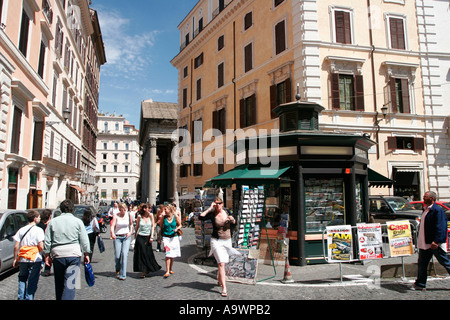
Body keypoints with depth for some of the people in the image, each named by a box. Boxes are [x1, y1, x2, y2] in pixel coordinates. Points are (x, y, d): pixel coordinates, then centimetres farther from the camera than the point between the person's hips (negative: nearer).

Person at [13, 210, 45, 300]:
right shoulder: (38, 230, -8)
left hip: (22, 259, 4)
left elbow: (16, 246, 5)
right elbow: (41, 246, -13)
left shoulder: (21, 230, 6)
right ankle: (29, 298, 5)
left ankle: (21, 297, 19)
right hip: (35, 259, -4)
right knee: (32, 282, 5)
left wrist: (15, 259, 13)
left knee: (22, 279, 21)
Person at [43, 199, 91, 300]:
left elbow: (47, 241, 7)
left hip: (57, 255, 3)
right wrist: (86, 253, 8)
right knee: (69, 283, -4)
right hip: (74, 254, -2)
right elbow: (84, 240, 0)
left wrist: (47, 255, 15)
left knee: (59, 283, 17)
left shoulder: (52, 221, 7)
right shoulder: (78, 221, 1)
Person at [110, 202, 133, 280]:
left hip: (126, 237, 0)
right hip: (117, 237, 0)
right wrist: (112, 233, -33)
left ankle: (122, 275, -8)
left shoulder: (128, 215, 2)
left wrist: (130, 232, 1)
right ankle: (118, 269, 32)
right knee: (117, 256, 0)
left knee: (124, 254, -13)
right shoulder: (116, 216, -3)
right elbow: (112, 226, -14)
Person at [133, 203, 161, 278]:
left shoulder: (151, 215, -2)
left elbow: (153, 226, 0)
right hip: (140, 237, -1)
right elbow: (137, 226, 8)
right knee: (141, 254, -1)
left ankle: (147, 269, 23)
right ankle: (143, 271, 9)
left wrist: (151, 236, -5)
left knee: (148, 254, 3)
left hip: (148, 237, 1)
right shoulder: (139, 216, -5)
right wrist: (135, 234, 13)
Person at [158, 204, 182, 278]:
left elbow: (180, 225, 8)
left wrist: (177, 229, -12)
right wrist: (160, 237, 7)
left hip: (174, 237, 2)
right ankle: (167, 271, -10)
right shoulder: (163, 217, -3)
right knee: (168, 254, -12)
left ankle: (171, 269, 27)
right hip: (166, 237, -1)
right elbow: (161, 227, 6)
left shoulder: (175, 216, -3)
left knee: (173, 254, 10)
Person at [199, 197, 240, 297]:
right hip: (217, 241, -4)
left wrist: (232, 219, -8)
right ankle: (224, 288, -12)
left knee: (224, 263, 17)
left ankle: (219, 279, 42)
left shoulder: (227, 212, 4)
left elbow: (234, 223, 14)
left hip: (227, 240, 5)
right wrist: (210, 208, -20)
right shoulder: (212, 214, -7)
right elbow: (200, 217, -22)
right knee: (221, 264, -14)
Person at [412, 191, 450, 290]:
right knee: (421, 264, 10)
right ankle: (420, 284, 18)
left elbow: (440, 227, -21)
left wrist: (436, 241, -27)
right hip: (425, 243, 9)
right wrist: (420, 241, 21)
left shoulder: (438, 210, -14)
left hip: (436, 244, -9)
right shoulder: (425, 210, 13)